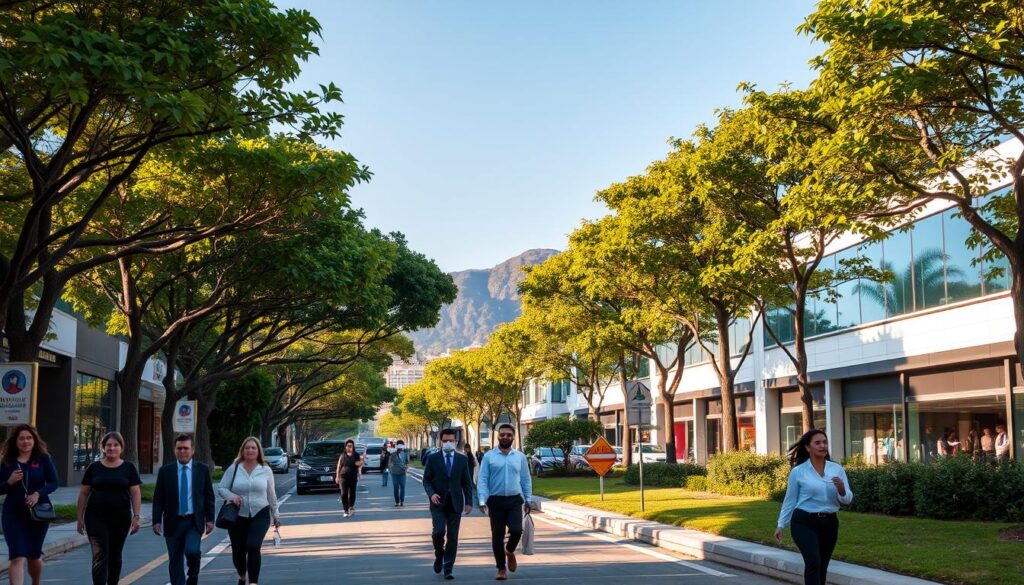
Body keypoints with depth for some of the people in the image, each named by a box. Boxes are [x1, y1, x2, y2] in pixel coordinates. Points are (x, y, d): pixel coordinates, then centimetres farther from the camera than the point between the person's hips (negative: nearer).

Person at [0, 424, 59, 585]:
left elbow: (54, 483, -5)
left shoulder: (43, 458, -2)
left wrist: (38, 493, -21)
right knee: (17, 557, -11)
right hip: (13, 514, 0)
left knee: (34, 556, 15)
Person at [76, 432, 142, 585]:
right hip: (96, 518, -1)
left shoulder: (129, 468, 3)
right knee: (100, 555, -9)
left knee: (115, 555, 12)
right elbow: (83, 493, 7)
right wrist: (80, 517, 5)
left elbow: (136, 493, 0)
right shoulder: (94, 467, 4)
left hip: (120, 518, 1)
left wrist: (137, 516, -8)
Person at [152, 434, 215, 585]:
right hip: (173, 522, 1)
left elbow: (209, 496, 5)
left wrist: (210, 519, -1)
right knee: (175, 561, 5)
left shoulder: (202, 470, 3)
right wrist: (156, 521, -5)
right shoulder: (165, 471, 3)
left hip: (194, 521, -1)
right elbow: (158, 498, 3)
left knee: (192, 551, -20)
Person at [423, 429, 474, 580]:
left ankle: (448, 569, 8)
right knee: (439, 531, -15)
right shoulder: (433, 458, 2)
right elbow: (426, 480, 4)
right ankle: (439, 555, 15)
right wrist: (431, 494, -14)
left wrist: (469, 502, 1)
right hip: (438, 503, -1)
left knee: (453, 537, 1)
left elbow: (467, 482, 7)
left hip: (455, 503, 1)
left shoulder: (462, 459, 6)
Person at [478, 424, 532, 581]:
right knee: (497, 536, 3)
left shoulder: (520, 457, 7)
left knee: (516, 530, -16)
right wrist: (482, 501, -13)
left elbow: (526, 480, 12)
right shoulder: (489, 456, -1)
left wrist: (528, 500, 8)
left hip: (515, 500, 1)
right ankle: (501, 568, 18)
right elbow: (482, 480, -4)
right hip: (496, 500, -1)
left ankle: (510, 551, 18)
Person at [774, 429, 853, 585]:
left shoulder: (837, 469, 2)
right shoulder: (798, 471, -4)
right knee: (813, 563, -19)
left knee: (822, 566, 12)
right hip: (805, 523, -4)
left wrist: (842, 490, -21)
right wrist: (781, 525, 4)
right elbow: (790, 501, 3)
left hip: (829, 523, 4)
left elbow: (847, 499, 0)